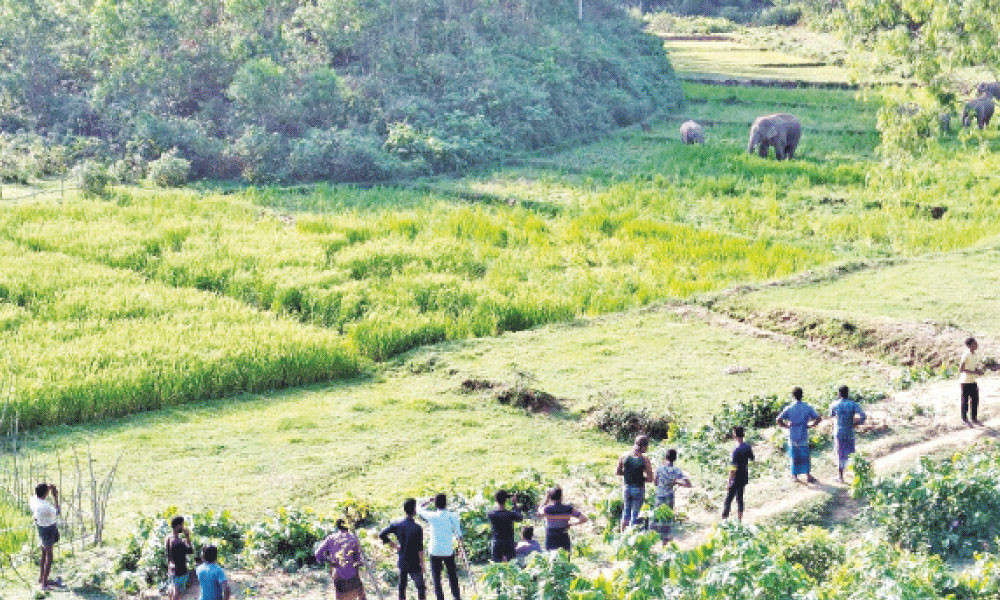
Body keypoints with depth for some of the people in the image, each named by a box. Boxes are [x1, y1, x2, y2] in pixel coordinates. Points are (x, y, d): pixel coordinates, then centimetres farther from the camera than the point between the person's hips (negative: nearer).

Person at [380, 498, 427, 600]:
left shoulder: (397, 525, -5)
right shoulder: (417, 528, -20)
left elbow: (382, 535, -3)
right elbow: (420, 549, -18)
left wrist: (393, 545, 5)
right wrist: (422, 564, -7)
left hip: (401, 561, 5)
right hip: (414, 563, -5)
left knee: (402, 586, 14)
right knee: (421, 587, 8)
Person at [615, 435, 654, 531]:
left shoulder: (624, 456, -7)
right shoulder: (645, 459, -16)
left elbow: (617, 472, 1)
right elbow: (650, 479, -13)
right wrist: (641, 477, 4)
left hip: (626, 488, 3)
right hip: (639, 489, -3)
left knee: (626, 512, 21)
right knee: (635, 514, 9)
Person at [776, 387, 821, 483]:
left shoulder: (789, 408, -7)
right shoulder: (808, 408, -5)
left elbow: (778, 420, -13)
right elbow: (818, 419, -6)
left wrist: (787, 426, 0)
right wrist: (810, 425, 3)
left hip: (792, 436, 0)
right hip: (804, 436, 0)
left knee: (794, 456, 11)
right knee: (805, 456, 11)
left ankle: (795, 475, 17)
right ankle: (807, 474, 9)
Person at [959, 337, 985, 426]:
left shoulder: (975, 355, 8)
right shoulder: (966, 355, -17)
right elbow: (961, 369, -20)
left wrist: (979, 370, -3)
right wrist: (974, 372, -23)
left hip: (973, 381, 8)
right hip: (966, 381, -8)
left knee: (975, 400, 10)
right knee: (965, 400, 0)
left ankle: (974, 418, 21)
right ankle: (964, 419, 10)